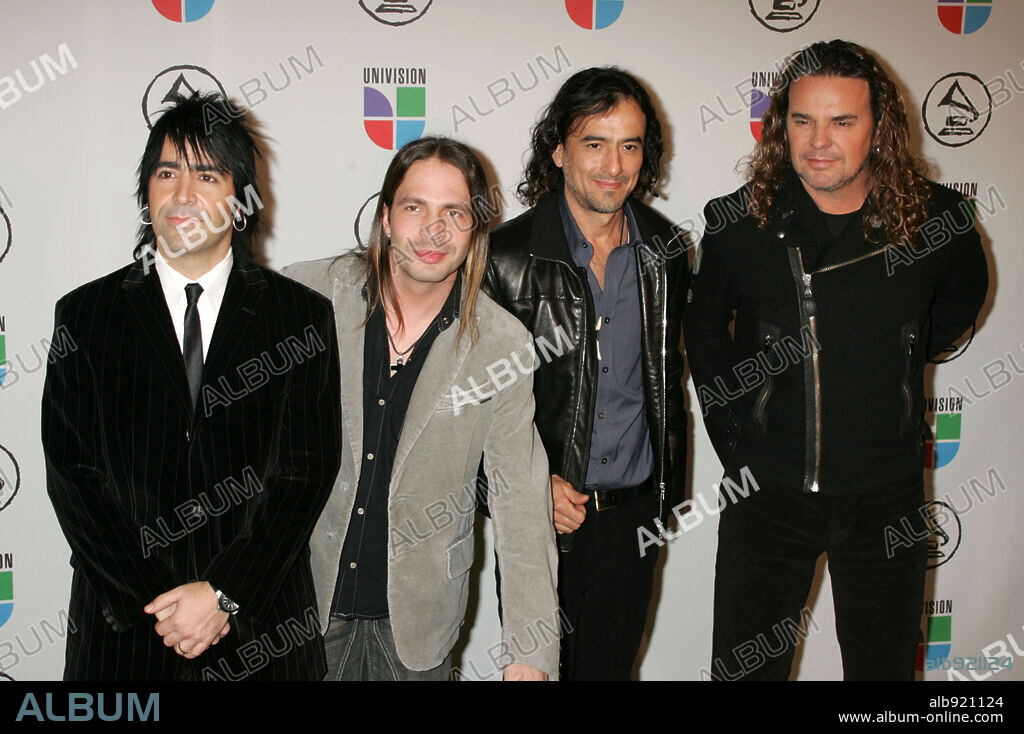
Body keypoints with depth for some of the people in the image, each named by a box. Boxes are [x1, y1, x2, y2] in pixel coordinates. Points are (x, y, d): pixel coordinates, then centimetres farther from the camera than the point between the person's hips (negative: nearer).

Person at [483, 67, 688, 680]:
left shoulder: (665, 252, 2)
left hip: (633, 512, 3)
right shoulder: (508, 257, -12)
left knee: (611, 666, 16)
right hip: (540, 514, -3)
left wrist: (668, 484, 12)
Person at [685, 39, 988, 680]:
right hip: (767, 488, 0)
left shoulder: (934, 217, -8)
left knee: (886, 663, 17)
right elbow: (705, 334, 8)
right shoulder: (738, 222, -8)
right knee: (746, 666, 10)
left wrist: (901, 358, 7)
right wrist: (734, 445, 5)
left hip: (886, 497, 1)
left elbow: (963, 298, 16)